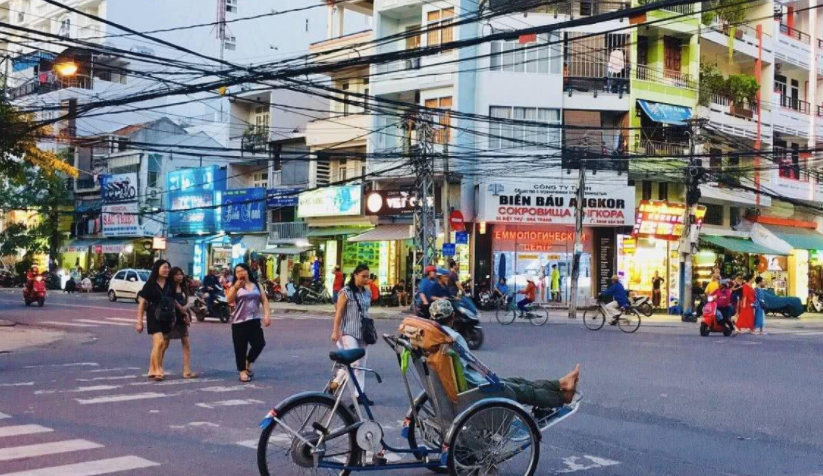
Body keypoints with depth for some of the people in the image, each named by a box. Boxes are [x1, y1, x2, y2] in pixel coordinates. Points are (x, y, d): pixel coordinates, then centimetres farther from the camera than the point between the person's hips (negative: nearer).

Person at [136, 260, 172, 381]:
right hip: (154, 316, -5)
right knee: (159, 341, -19)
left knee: (163, 345, 8)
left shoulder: (169, 284, 6)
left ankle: (152, 370, 20)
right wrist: (139, 321, -8)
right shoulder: (150, 284, -6)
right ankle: (158, 370, -14)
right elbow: (142, 303, -4)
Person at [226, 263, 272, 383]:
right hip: (239, 321, -2)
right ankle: (242, 371, 13)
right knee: (240, 347, 1)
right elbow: (229, 300, -14)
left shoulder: (257, 285, 9)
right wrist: (236, 288, -28)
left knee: (259, 343, -6)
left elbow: (264, 300, 7)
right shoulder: (235, 287, 2)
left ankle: (248, 363, 19)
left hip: (254, 320, 2)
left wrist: (267, 315, -5)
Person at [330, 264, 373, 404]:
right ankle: (335, 383, 4)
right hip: (349, 332, -6)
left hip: (363, 333, 6)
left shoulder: (367, 293, 10)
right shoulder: (346, 292, -8)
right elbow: (338, 313, -8)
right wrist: (335, 331, -11)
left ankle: (360, 394, 9)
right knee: (353, 361, -16)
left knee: (361, 364, 6)